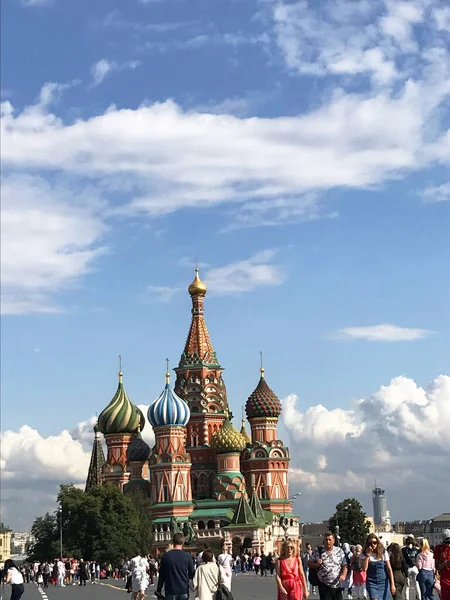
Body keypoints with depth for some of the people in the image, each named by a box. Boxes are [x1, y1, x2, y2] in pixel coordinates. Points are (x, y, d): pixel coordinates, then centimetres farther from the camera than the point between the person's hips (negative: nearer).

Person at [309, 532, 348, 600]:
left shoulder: (339, 551, 4)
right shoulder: (318, 552, 0)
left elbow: (344, 565, 4)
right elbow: (309, 564, 4)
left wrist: (343, 575, -14)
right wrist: (317, 564, -17)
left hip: (337, 585, 2)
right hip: (324, 585, -2)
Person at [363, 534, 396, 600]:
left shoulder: (383, 553, 0)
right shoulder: (365, 554, 0)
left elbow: (389, 569, 0)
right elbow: (364, 568, -15)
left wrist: (392, 584, -6)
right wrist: (368, 555, -16)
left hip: (383, 583, 1)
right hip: (372, 583, -1)